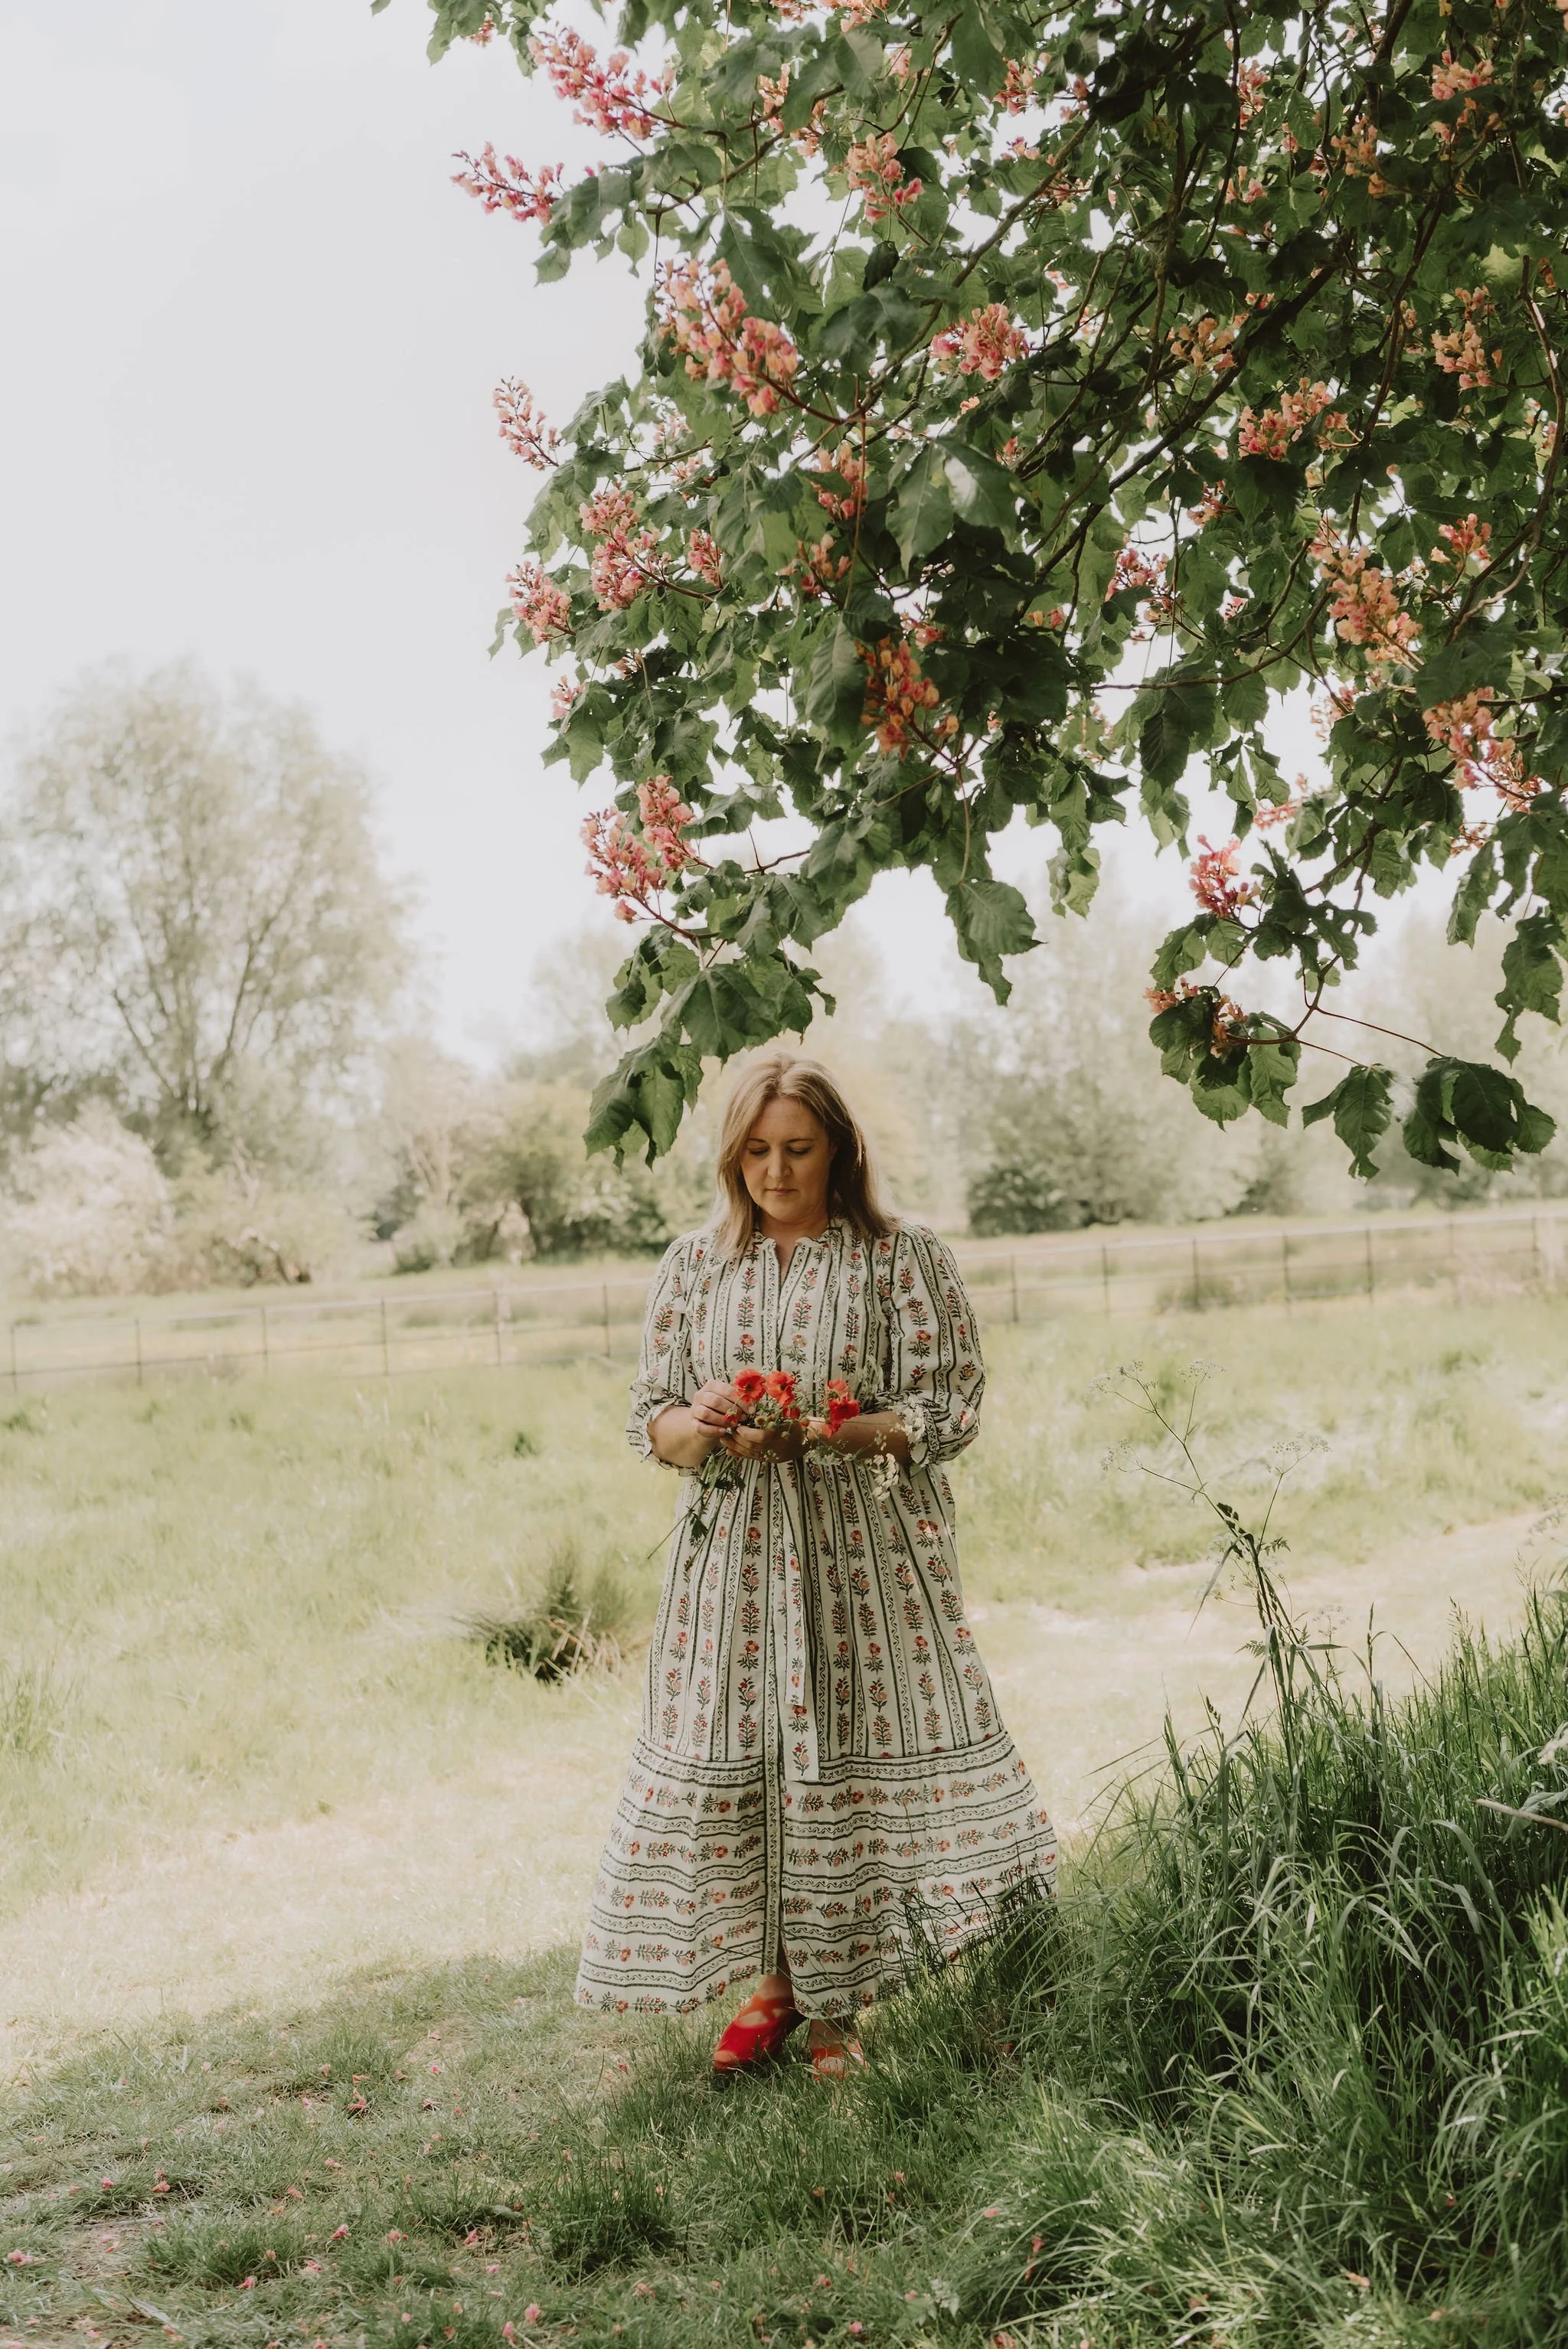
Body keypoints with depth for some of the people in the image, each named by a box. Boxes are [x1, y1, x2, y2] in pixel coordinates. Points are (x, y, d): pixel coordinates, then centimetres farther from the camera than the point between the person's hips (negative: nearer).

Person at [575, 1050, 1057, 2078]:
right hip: (734, 1551, 3)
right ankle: (773, 1985, 20)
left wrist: (828, 1434, -20)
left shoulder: (903, 1257, 1)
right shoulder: (695, 1265, 10)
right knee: (730, 1753, 2)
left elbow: (948, 1410, -5)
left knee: (851, 1752, -4)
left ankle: (836, 2006, 12)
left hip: (865, 1555, -3)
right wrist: (701, 1425, -14)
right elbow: (651, 1418, 10)